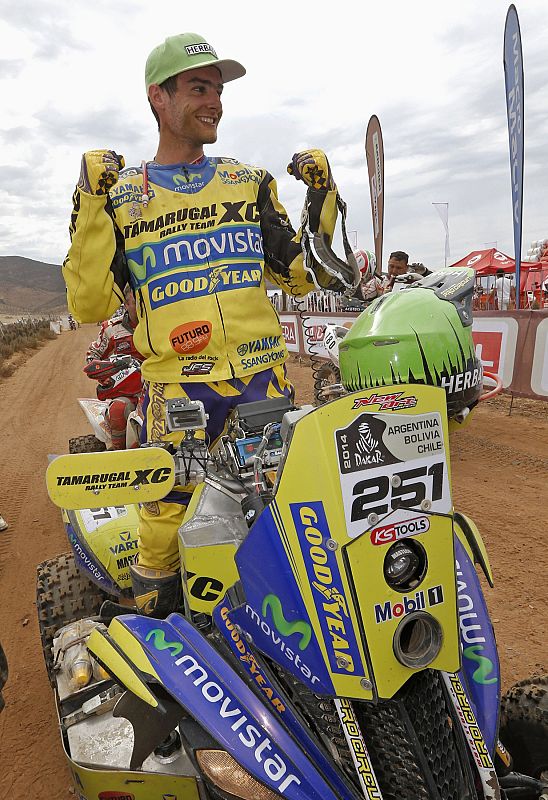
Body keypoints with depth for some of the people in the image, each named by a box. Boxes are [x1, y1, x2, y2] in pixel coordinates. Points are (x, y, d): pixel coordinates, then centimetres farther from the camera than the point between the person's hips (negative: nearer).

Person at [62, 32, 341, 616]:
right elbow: (90, 307, 0)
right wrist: (90, 207, -6)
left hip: (262, 377, 2)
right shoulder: (120, 194, 8)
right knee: (164, 525, 3)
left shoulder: (251, 183, 13)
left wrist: (323, 194, 6)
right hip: (176, 387, -1)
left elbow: (300, 276, 14)